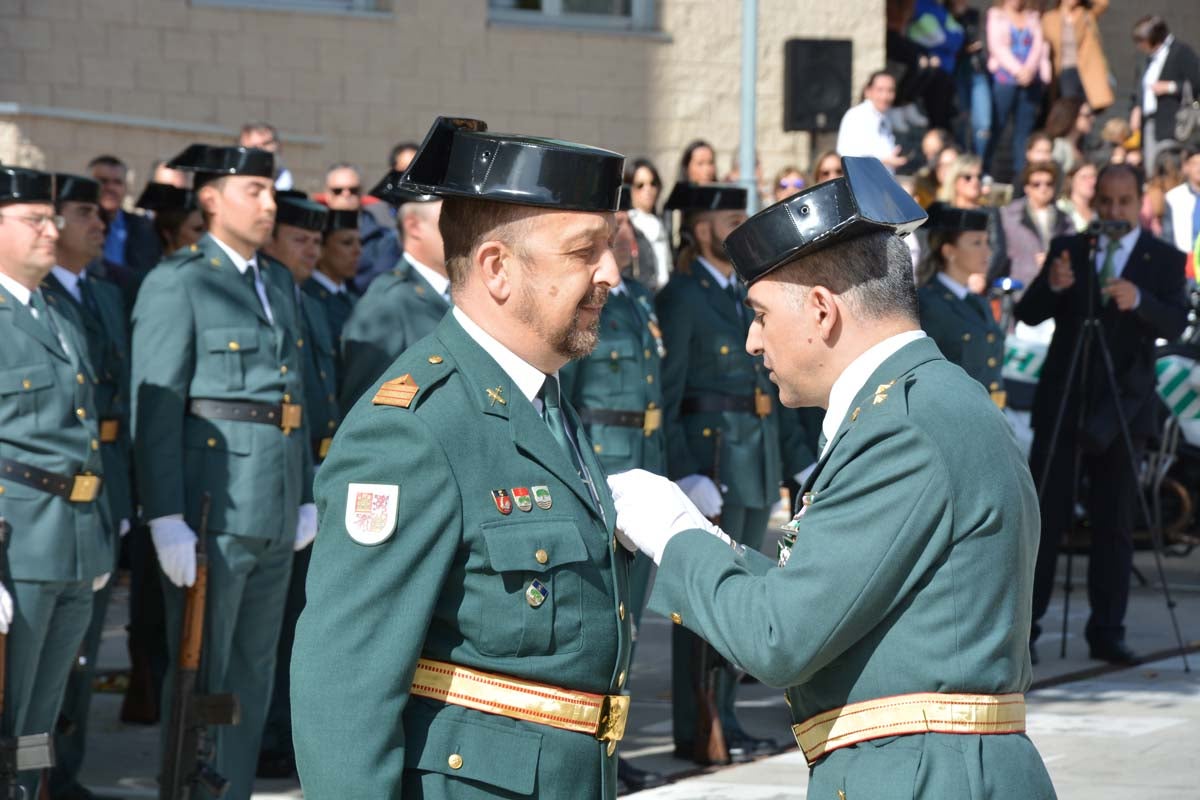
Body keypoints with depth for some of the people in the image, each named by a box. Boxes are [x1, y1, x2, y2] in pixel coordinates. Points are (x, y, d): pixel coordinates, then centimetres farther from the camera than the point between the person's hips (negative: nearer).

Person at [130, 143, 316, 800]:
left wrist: (306, 496, 14)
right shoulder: (177, 283, -8)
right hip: (209, 511, -7)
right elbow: (155, 408, -13)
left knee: (252, 680, 12)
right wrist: (166, 519, -18)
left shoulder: (280, 283, 16)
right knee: (200, 680, -1)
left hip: (274, 517, 7)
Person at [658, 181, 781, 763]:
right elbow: (664, 395, -12)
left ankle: (722, 719, 18)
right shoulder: (680, 300, -8)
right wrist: (683, 473, -19)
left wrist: (783, 460, 15)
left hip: (756, 460, 8)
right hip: (709, 457, -8)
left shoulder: (745, 294, 16)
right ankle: (698, 731, -1)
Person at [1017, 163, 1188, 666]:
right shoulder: (1067, 250, 7)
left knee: (1115, 524, 2)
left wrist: (1138, 300, -31)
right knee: (1045, 516, -2)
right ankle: (1023, 625, 1)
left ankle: (1107, 633, 6)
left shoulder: (1164, 260, 4)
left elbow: (1175, 323, -11)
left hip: (1122, 405, 0)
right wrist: (1052, 287, -22)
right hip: (1062, 399, 0)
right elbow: (1028, 314, 0)